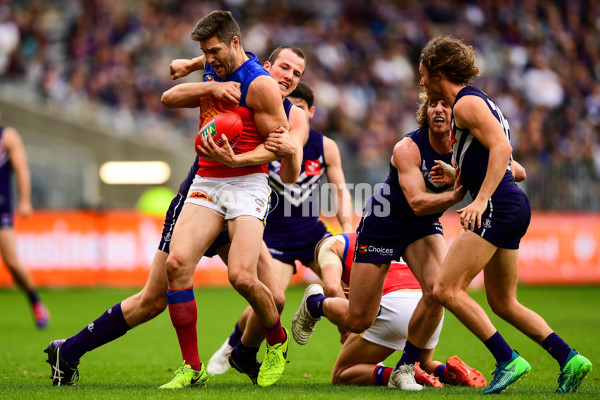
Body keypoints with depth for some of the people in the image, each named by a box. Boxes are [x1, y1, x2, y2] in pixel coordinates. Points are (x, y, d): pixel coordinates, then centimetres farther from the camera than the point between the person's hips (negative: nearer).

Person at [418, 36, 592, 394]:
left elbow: (501, 148, -21)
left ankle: (508, 361, -15)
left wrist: (480, 199, -27)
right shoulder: (474, 101, 24)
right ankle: (569, 358, 7)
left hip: (499, 206, -11)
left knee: (447, 290, -12)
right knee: (503, 302, 15)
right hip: (513, 207, 11)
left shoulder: (467, 103, -7)